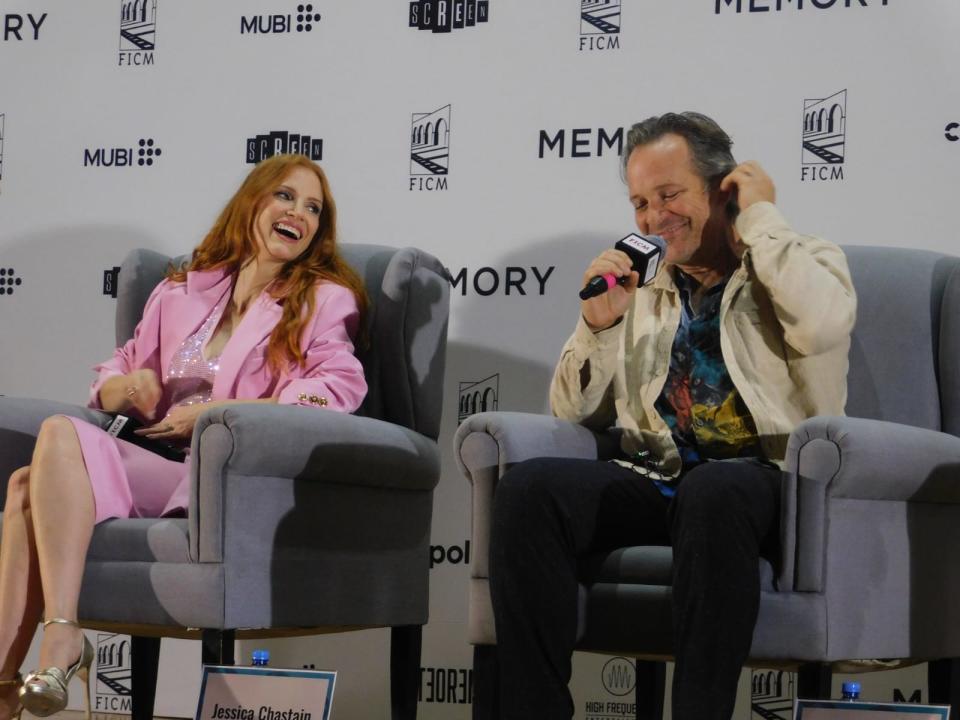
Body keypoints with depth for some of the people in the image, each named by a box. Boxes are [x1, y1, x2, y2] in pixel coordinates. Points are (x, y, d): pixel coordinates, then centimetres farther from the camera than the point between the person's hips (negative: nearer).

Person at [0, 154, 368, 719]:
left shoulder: (325, 300, 11)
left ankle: (62, 637, -32)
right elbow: (112, 377, 29)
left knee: (61, 436, -27)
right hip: (153, 464, 5)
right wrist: (128, 386, 2)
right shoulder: (182, 291, 26)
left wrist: (211, 412, -11)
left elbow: (340, 388, -7)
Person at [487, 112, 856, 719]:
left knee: (713, 489, -40)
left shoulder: (806, 262, 10)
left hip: (767, 480, -4)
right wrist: (597, 323, 0)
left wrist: (761, 216, -4)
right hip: (653, 481, 4)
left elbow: (823, 324, -17)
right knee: (527, 488, -25)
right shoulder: (639, 285, 21)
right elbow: (575, 413, 18)